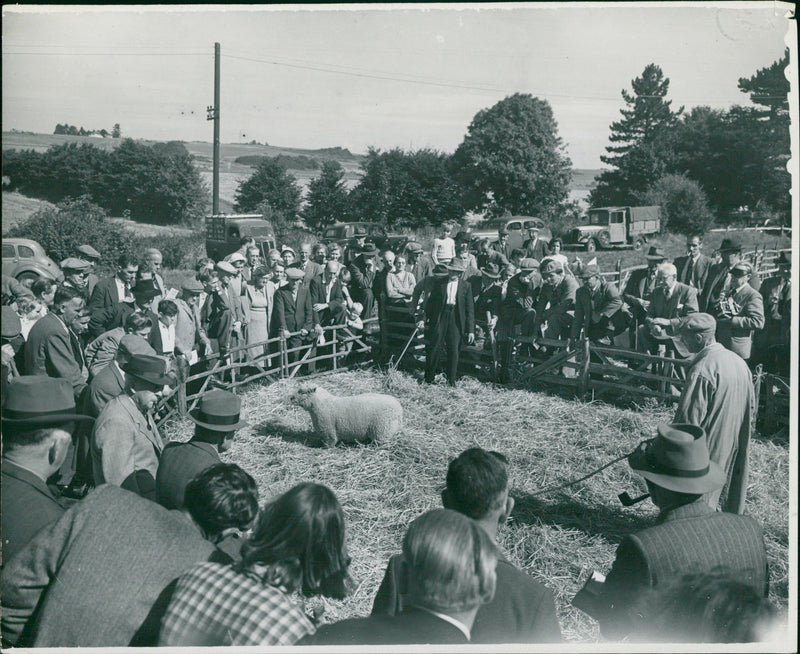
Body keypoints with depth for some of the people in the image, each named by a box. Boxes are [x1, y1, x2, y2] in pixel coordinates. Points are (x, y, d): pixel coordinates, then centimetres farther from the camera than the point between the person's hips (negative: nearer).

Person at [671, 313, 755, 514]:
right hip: (737, 449, 9)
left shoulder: (702, 370, -23)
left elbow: (689, 418, -23)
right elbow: (752, 409, 14)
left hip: (710, 449, -8)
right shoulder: (739, 362, 4)